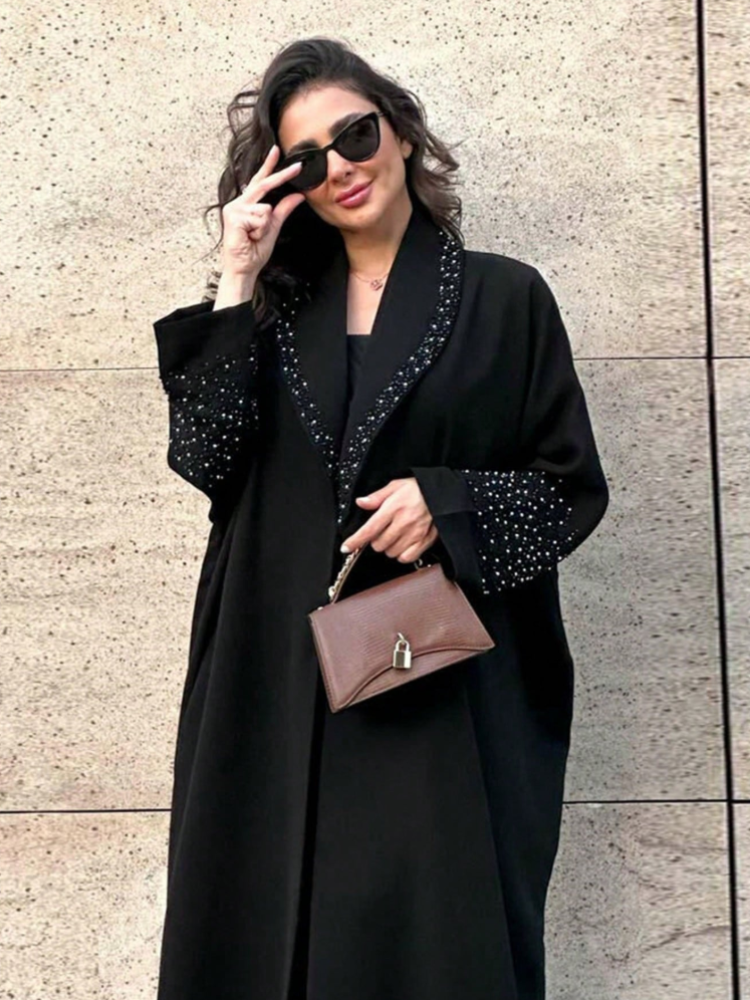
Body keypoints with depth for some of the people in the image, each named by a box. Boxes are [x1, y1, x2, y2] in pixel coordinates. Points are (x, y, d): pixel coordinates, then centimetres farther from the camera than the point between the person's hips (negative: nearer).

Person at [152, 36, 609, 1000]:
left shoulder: (504, 297, 2)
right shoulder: (278, 304, 11)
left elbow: (574, 486, 3)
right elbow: (204, 454, -2)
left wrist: (448, 502, -14)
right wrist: (236, 285, -5)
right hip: (280, 680, 3)